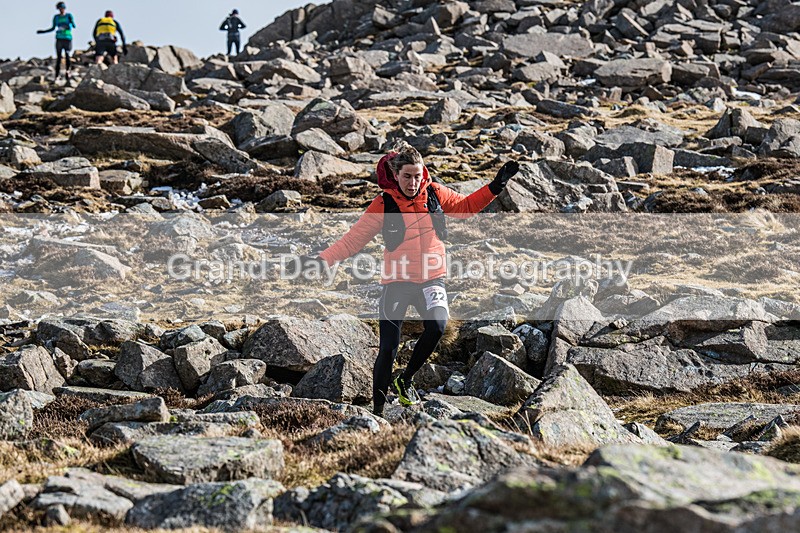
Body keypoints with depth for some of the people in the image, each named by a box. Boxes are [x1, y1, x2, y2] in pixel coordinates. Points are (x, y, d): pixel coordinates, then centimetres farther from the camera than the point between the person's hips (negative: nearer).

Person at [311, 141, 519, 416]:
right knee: (388, 348, -6)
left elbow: (466, 206, 17)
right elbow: (354, 238, -5)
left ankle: (406, 380, -2)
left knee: (437, 325, -26)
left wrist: (496, 186, 7)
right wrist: (323, 260, -15)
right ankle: (377, 407, 9)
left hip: (431, 278, 2)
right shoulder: (384, 204, -5)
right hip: (397, 280, -2)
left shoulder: (435, 193, 2)